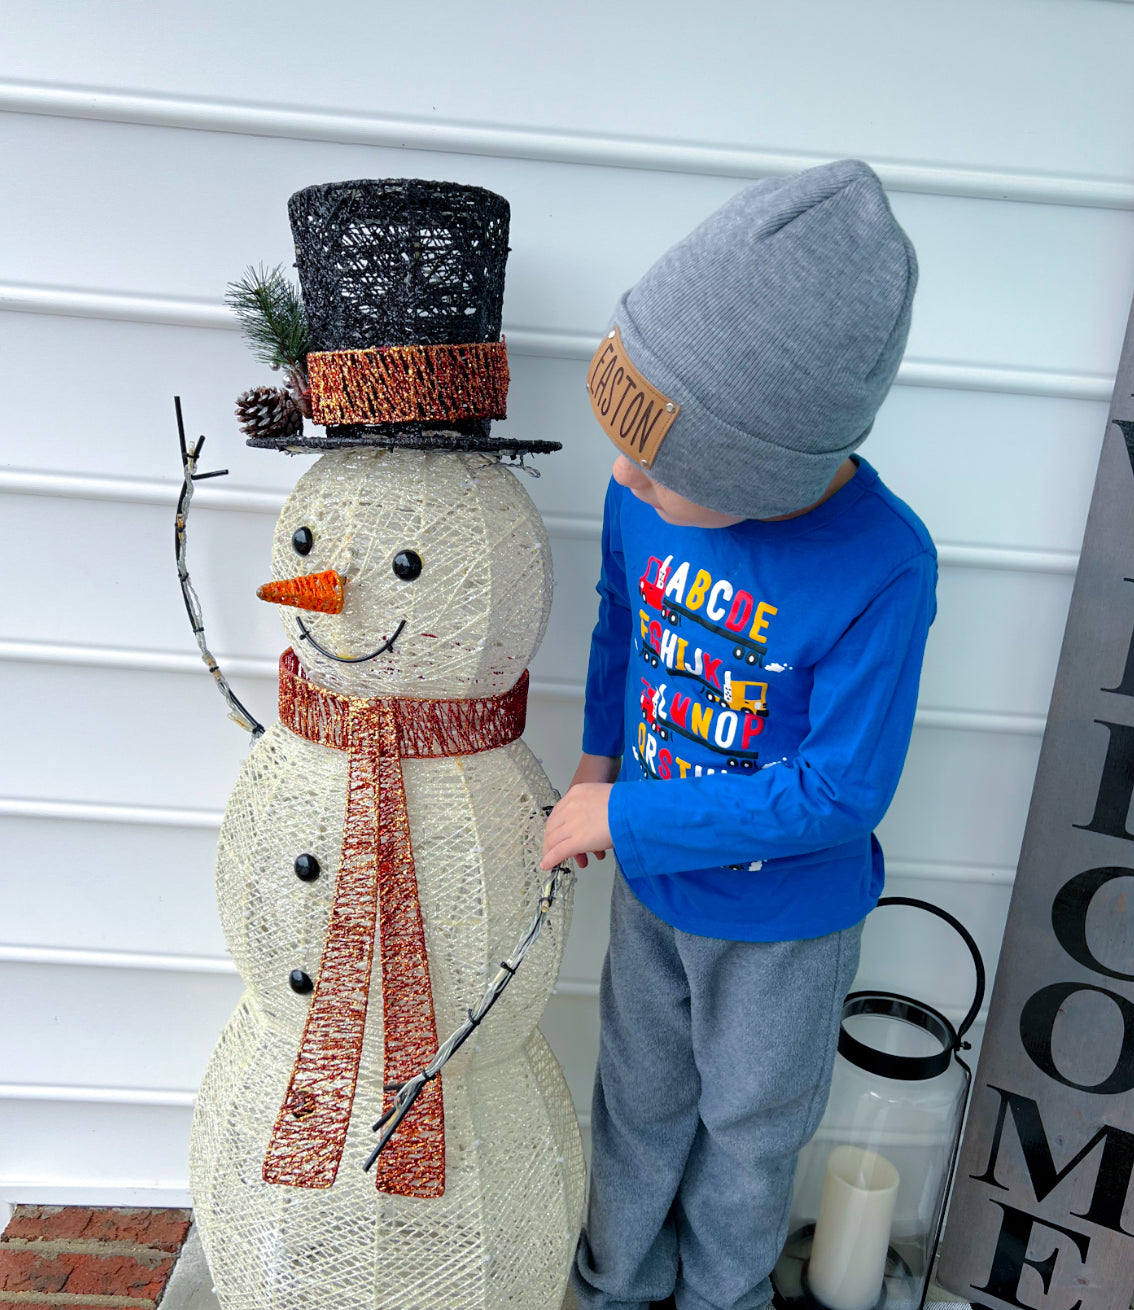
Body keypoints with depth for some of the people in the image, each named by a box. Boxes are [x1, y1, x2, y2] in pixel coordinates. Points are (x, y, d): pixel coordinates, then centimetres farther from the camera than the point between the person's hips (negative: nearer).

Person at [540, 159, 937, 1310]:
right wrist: (595, 757, -3)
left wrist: (626, 818, -24)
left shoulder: (882, 568, -32)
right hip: (650, 886, 4)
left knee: (750, 1125, 24)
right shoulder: (645, 497, -19)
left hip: (785, 920, -3)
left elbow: (841, 790, -27)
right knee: (642, 1098, 27)